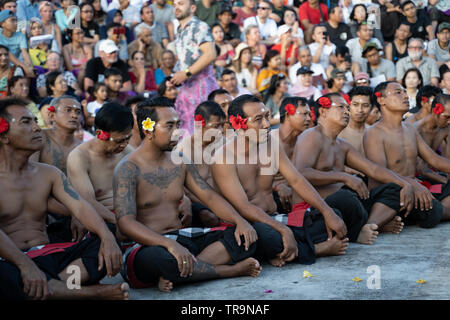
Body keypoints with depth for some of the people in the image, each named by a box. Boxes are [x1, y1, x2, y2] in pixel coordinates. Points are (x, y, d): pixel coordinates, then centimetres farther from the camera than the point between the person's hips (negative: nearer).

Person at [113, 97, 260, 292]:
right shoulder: (128, 169, -9)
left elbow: (209, 197, 12)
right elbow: (125, 223, -20)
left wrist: (240, 221, -8)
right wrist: (169, 244, -34)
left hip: (183, 238, 7)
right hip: (147, 245, -7)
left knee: (245, 238, -11)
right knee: (158, 258, -42)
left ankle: (174, 276, -27)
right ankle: (232, 270, -20)